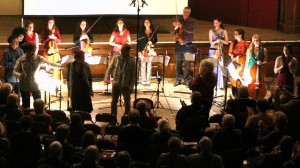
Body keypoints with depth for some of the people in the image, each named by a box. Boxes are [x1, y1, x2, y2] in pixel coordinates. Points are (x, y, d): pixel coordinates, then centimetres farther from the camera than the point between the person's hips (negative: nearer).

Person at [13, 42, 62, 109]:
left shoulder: (38, 58, -6)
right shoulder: (21, 60, -8)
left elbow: (49, 63, -8)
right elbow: (14, 71, -6)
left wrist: (60, 65, -20)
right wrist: (19, 74, -29)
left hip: (35, 85, 0)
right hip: (24, 86, 0)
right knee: (26, 105, 9)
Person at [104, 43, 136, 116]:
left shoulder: (132, 60, -8)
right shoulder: (116, 58, 1)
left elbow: (134, 74, -8)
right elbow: (110, 68, 7)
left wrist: (131, 86, -12)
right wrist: (107, 78, -6)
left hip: (126, 85, -3)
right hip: (116, 84, 3)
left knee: (127, 103, 7)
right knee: (113, 102, 8)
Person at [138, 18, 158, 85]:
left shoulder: (153, 32, 8)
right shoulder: (141, 32, 6)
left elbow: (156, 40, 12)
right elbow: (139, 42, 3)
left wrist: (152, 43, -11)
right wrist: (139, 51, -5)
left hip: (150, 50, 0)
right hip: (143, 50, 0)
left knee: (149, 65, -1)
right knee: (143, 65, -3)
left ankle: (148, 80, 4)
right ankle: (143, 80, 1)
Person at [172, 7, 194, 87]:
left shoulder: (191, 22, 2)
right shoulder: (178, 21, 8)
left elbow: (190, 30, -18)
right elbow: (172, 32, 3)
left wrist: (181, 26, -27)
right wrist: (175, 27, -18)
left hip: (187, 45, -2)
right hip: (178, 44, 2)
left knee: (187, 63, -4)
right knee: (178, 63, 3)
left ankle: (187, 80, 3)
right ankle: (178, 79, 12)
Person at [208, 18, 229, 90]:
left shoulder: (224, 31, 6)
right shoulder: (211, 31, 2)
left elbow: (226, 42, 1)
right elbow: (211, 42, -3)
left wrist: (220, 40, -14)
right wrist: (216, 41, -22)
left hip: (220, 51, 1)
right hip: (212, 50, -1)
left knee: (220, 67, -2)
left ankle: (219, 84, 1)